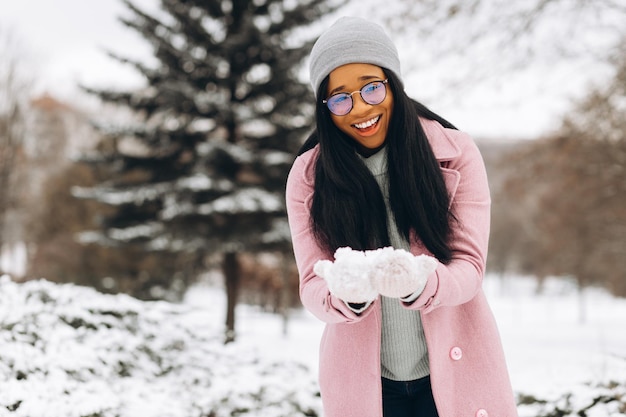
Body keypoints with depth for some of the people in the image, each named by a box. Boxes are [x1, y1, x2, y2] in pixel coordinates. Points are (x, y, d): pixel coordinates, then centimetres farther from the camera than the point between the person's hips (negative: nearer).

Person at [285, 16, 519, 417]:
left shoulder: (456, 154, -8)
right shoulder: (309, 176, -6)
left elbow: (469, 266, -11)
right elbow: (313, 286, -10)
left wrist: (418, 285, -32)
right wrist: (349, 293, -32)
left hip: (454, 371, 0)